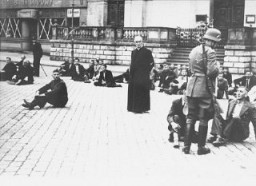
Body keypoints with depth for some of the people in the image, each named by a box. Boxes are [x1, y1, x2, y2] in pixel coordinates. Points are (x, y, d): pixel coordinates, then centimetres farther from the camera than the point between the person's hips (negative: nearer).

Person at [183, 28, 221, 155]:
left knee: (190, 117, 12)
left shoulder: (194, 50, 13)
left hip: (192, 87, 7)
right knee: (203, 119, 5)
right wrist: (217, 65, 0)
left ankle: (186, 146, 13)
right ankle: (201, 148, 12)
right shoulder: (210, 52, -11)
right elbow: (213, 71, -19)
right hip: (204, 88, -7)